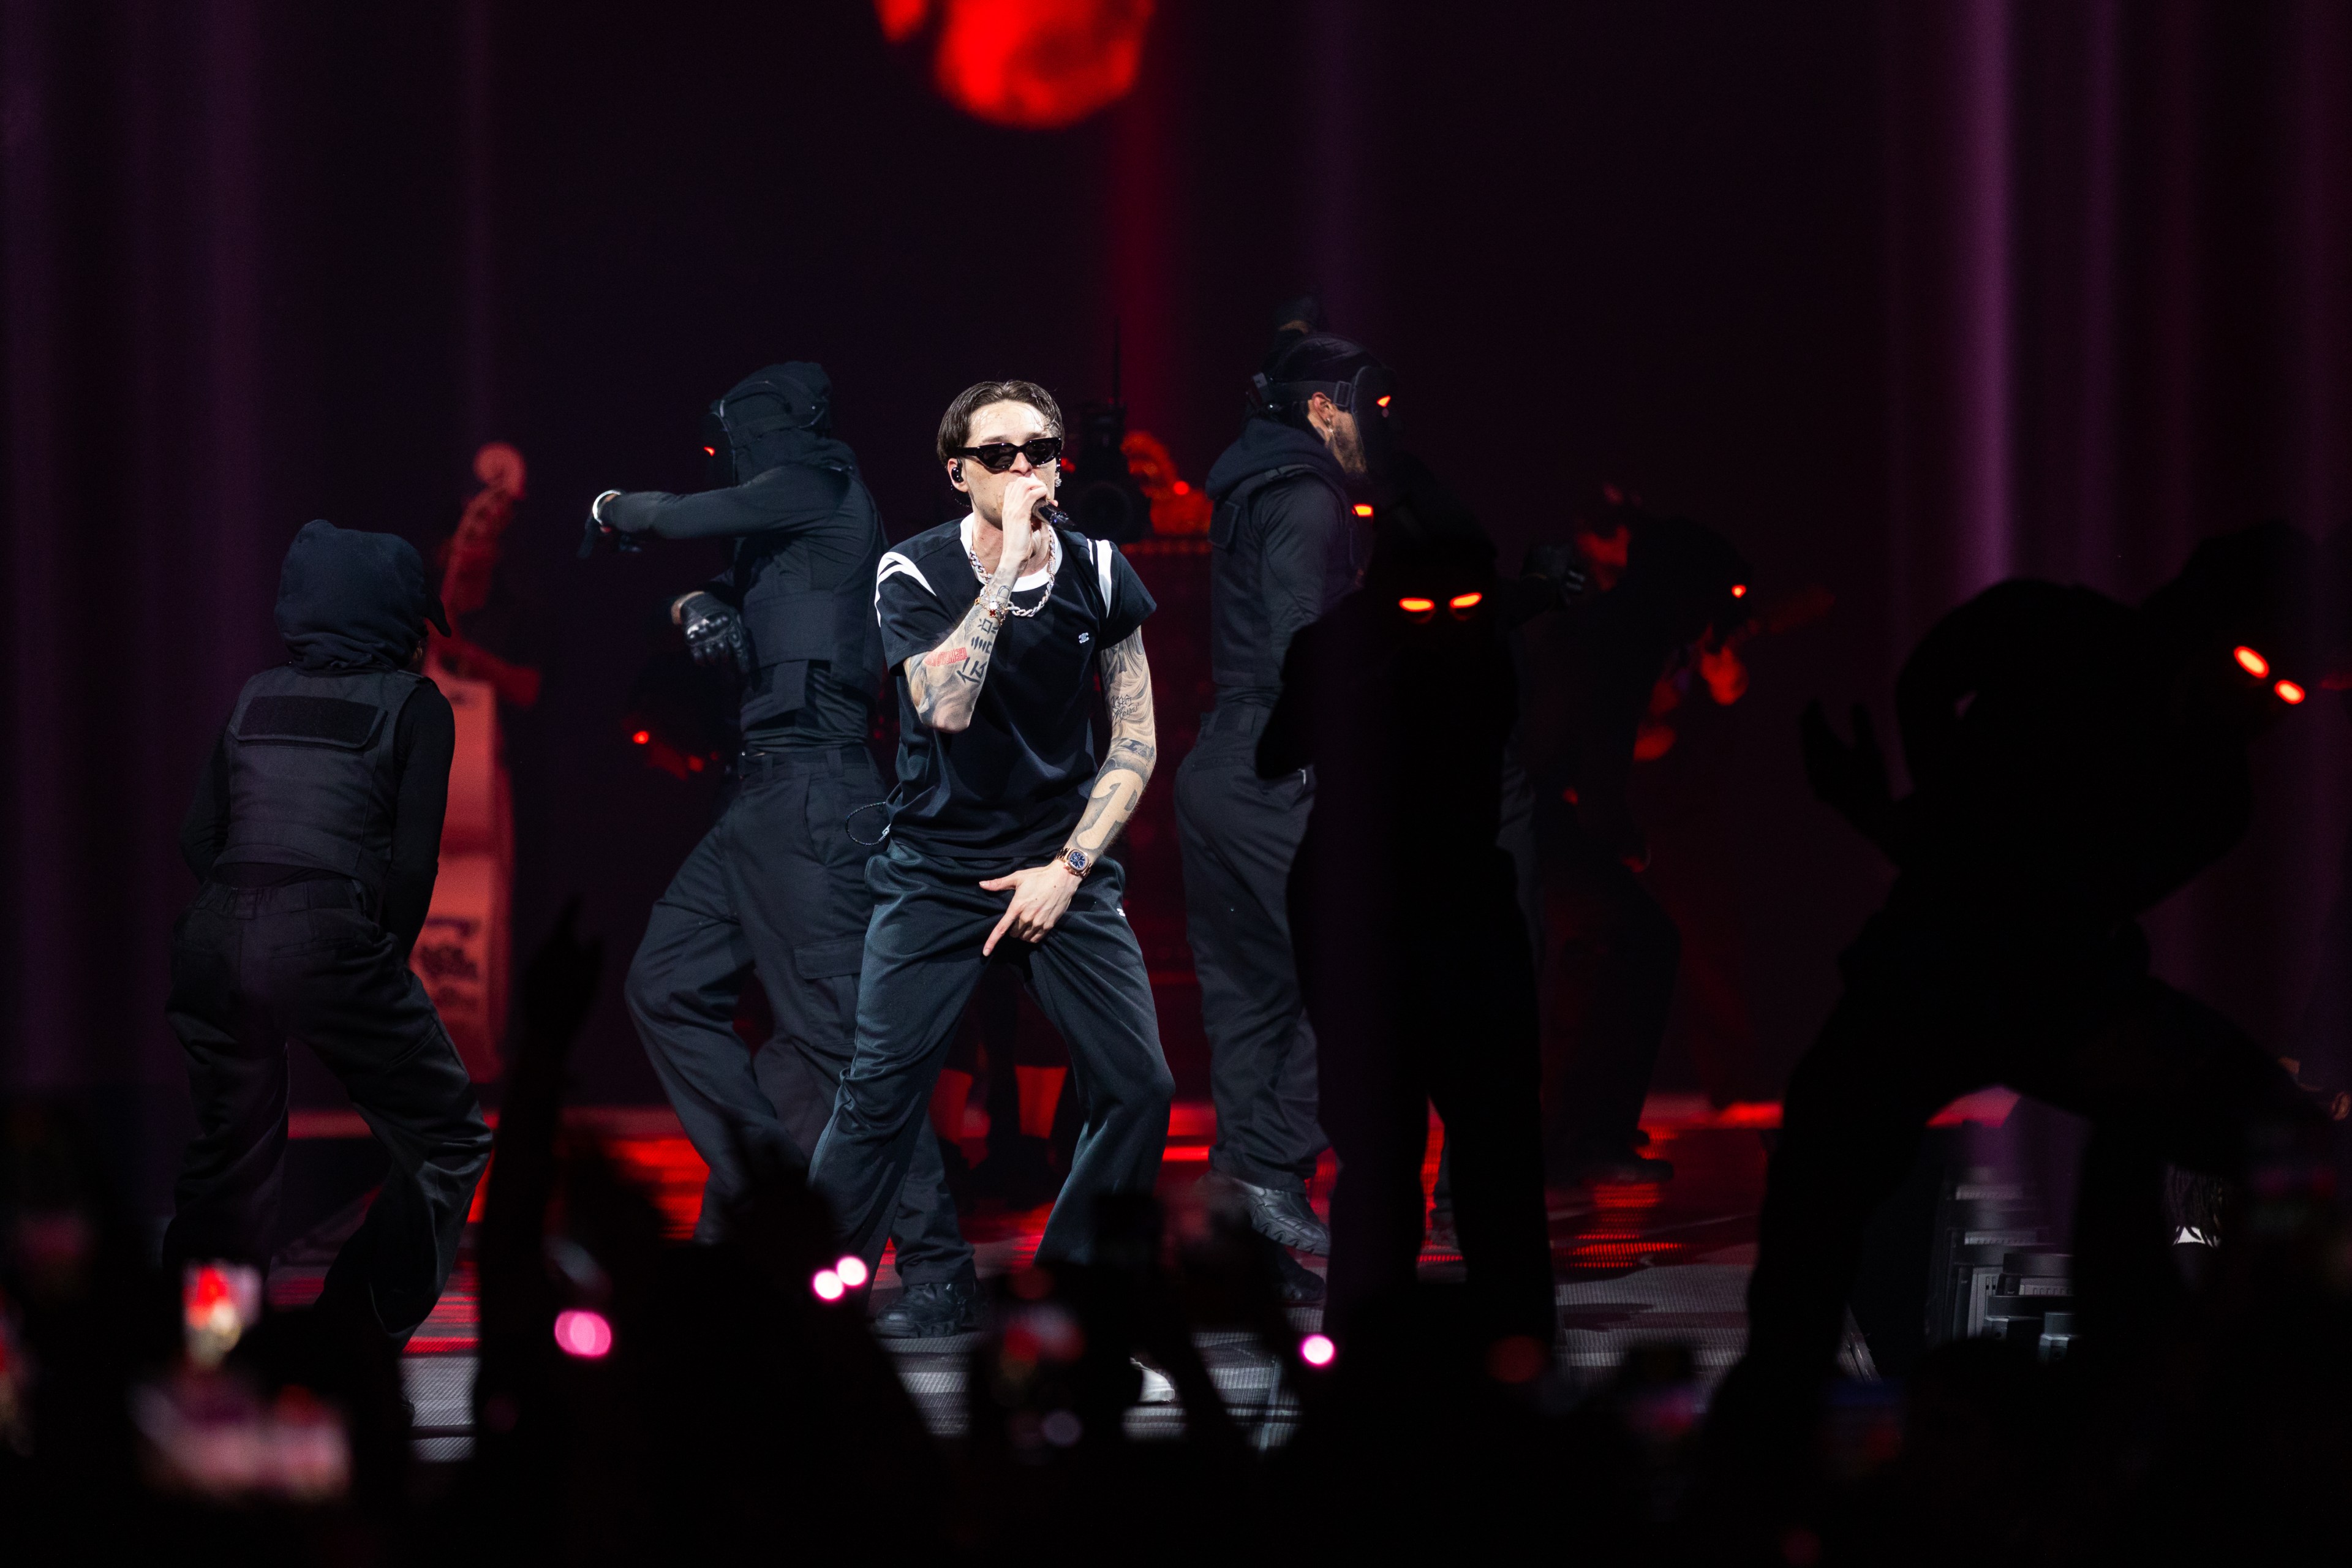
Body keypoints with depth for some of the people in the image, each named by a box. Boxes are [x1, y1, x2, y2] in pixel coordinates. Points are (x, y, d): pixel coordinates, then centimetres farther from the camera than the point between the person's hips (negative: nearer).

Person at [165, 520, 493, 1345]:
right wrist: (387, 960, 11)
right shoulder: (412, 705, 7)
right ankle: (352, 1339, -2)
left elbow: (198, 836, 14)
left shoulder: (256, 697, 19)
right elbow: (412, 858, 0)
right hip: (328, 936, -5)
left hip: (216, 937, 5)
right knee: (449, 1143, 8)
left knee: (230, 1154, 21)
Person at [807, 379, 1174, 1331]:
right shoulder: (915, 573, -8)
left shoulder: (1096, 574, 1)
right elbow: (945, 708, -26)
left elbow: (1137, 742, 4)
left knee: (1139, 1089, -7)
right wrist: (1009, 567, -27)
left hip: (1062, 866, 3)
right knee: (880, 1098, -9)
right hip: (936, 870, -3)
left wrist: (1068, 868, -6)